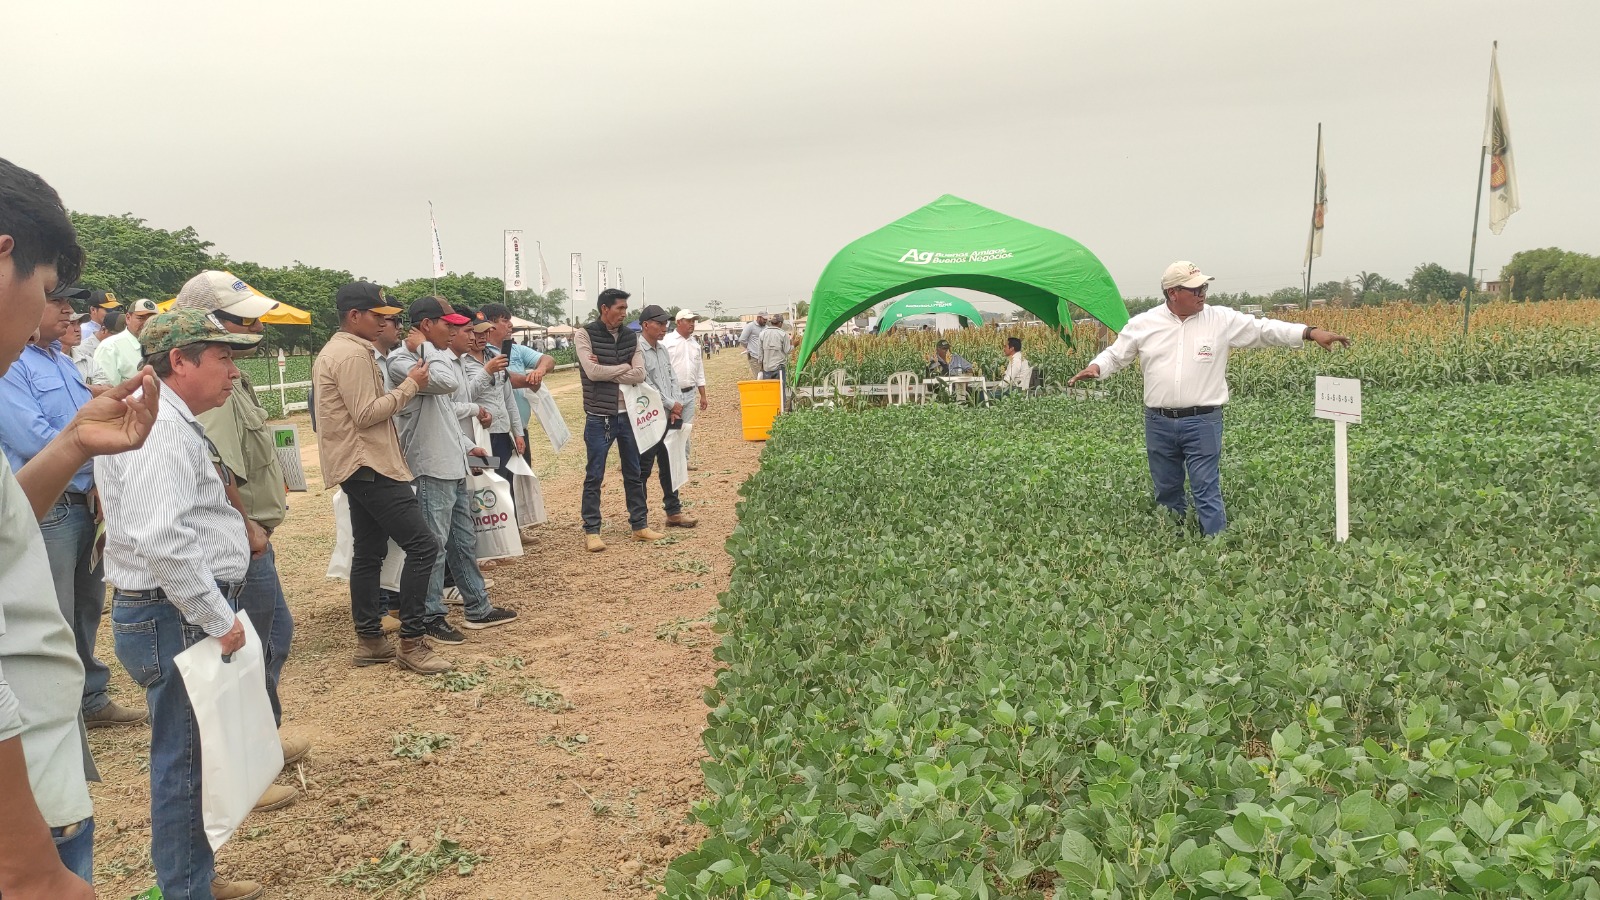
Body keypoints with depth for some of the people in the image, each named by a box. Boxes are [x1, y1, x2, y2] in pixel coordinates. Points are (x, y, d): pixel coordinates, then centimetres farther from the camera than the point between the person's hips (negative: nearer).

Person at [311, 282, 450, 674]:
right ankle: (412, 643, -10)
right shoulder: (353, 354, -15)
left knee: (368, 554, 13)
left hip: (359, 467, 11)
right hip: (369, 465, -11)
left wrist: (403, 384, 12)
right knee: (422, 545, -12)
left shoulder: (335, 351, 19)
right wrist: (410, 385, -13)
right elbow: (367, 414, -21)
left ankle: (369, 640, 19)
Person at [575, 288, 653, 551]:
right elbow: (592, 372, -20)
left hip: (628, 414, 5)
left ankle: (640, 525, 22)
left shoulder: (631, 336, 6)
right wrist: (623, 367, -8)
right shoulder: (585, 335, -7)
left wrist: (606, 370, -14)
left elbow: (639, 374, -6)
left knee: (634, 473, 12)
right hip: (599, 417, -5)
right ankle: (591, 531, 9)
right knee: (594, 477, 1)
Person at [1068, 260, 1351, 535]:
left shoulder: (1222, 320, -1)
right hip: (1158, 422, 2)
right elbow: (1116, 354, 9)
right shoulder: (1143, 324, 2)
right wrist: (1096, 368, -11)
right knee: (1166, 490, 14)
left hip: (1202, 422, -2)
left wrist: (1311, 332, -12)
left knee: (1207, 490, -4)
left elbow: (1264, 329, -3)